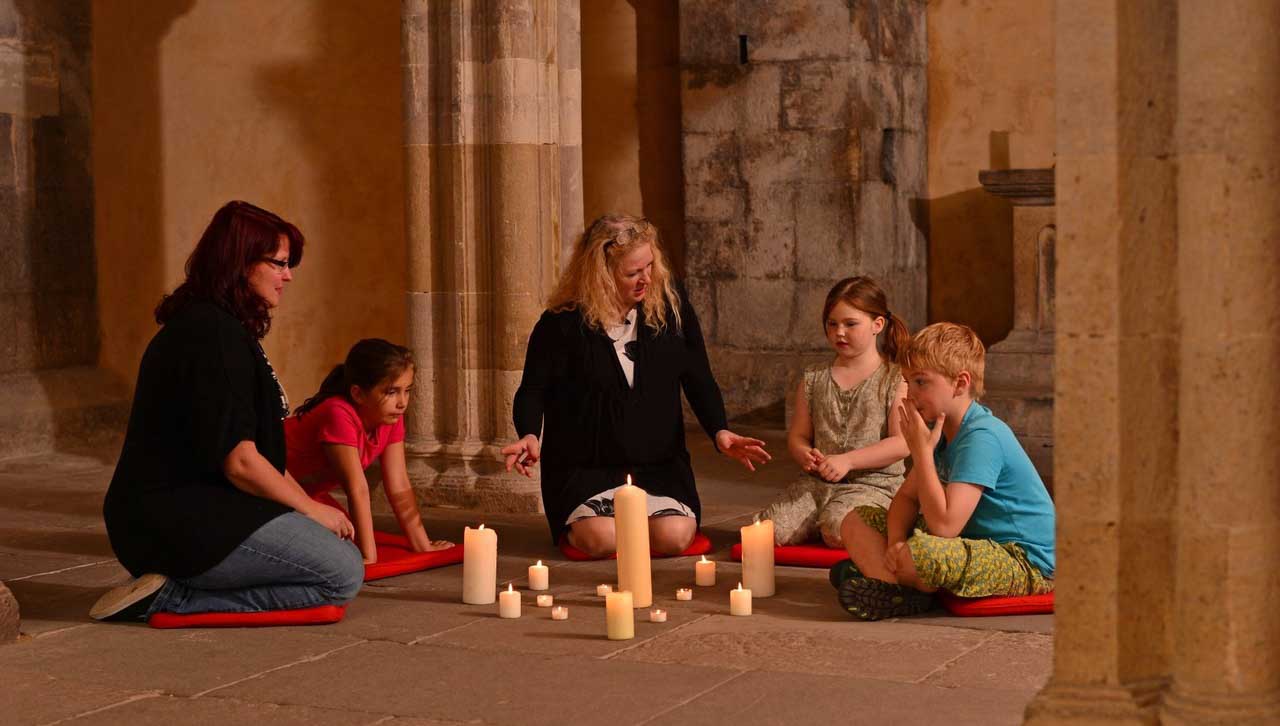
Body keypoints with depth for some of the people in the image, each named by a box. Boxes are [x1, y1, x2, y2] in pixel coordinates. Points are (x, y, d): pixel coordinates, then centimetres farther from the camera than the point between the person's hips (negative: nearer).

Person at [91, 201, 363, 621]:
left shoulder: (203, 324, 18)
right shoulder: (213, 334, -17)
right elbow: (239, 461, -20)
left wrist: (307, 504, 10)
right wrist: (311, 508, -5)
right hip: (181, 521, -11)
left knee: (337, 554, 12)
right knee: (343, 574, -15)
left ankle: (174, 591, 3)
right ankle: (174, 595, -12)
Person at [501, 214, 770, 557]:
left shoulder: (671, 305, 2)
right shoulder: (562, 323, -8)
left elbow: (699, 380, 8)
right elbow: (533, 390, 0)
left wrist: (719, 431, -10)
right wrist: (530, 435, -22)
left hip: (660, 465, 2)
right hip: (585, 469, -2)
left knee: (674, 536, -24)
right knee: (601, 539, -28)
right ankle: (573, 524, 10)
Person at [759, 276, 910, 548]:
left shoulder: (896, 379, -1)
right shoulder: (813, 379, 13)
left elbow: (902, 443, -10)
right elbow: (797, 436, 15)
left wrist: (847, 460, -18)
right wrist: (806, 456, -10)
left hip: (873, 483, -4)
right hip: (817, 482, 4)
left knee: (837, 530, -34)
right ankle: (816, 524, 7)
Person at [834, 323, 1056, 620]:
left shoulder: (981, 437, -23)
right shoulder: (938, 427, 8)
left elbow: (944, 525, -29)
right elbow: (906, 496, 9)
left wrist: (921, 452, -22)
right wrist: (896, 541, -13)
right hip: (972, 540, 10)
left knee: (919, 555, -39)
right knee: (856, 523, 4)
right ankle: (898, 589, -21)